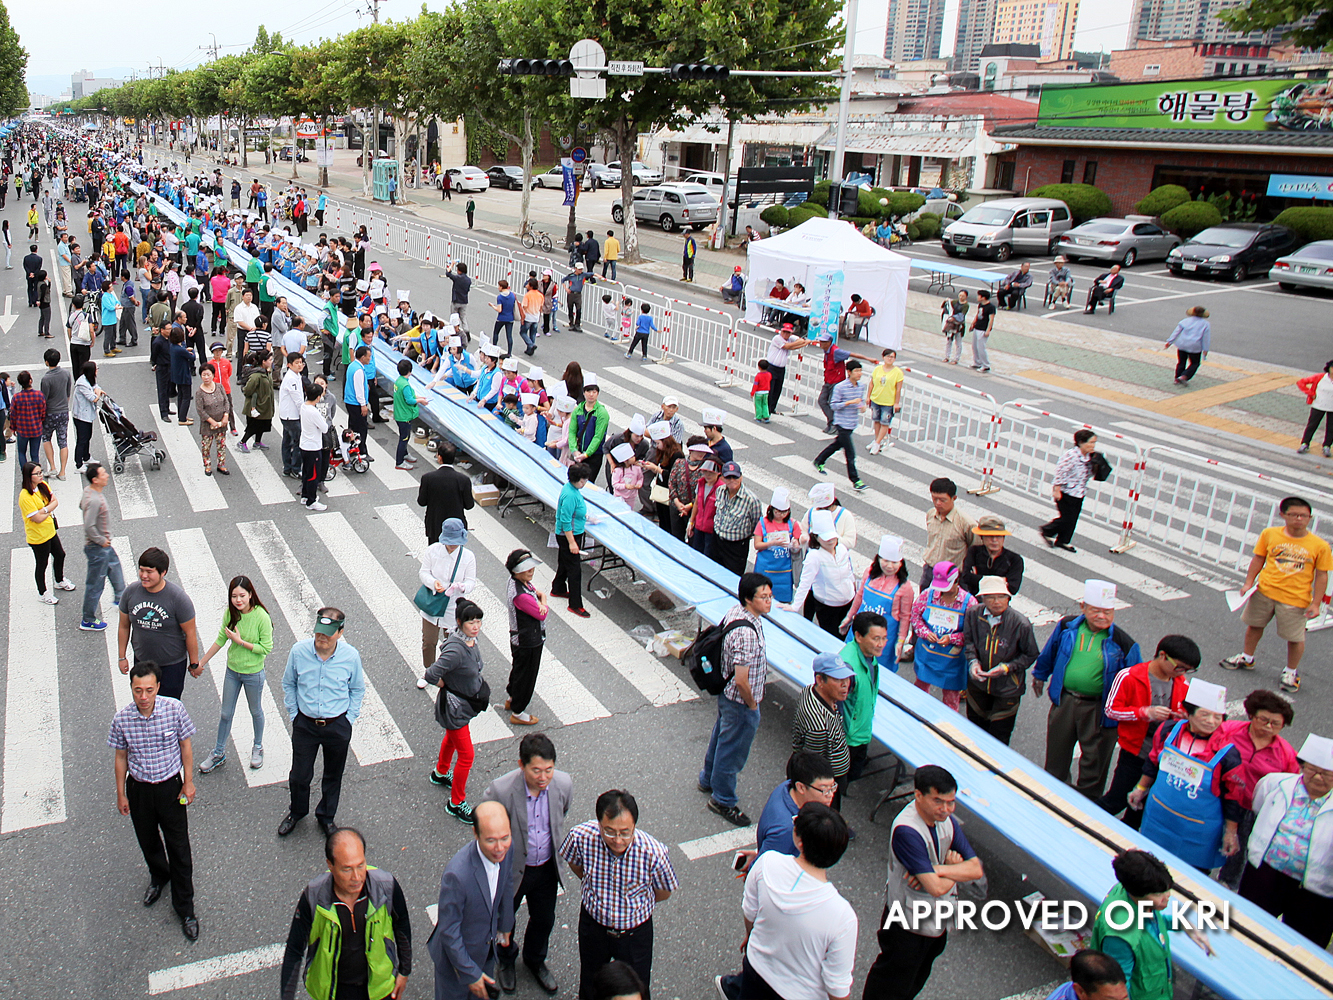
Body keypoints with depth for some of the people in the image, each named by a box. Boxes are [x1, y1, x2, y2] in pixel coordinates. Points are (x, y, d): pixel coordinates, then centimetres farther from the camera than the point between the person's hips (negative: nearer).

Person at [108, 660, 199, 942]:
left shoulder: (174, 709, -20)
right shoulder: (121, 719, -17)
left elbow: (185, 746, -5)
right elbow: (121, 757, -2)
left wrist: (188, 782, -3)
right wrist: (121, 794, 5)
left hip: (170, 786, -2)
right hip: (138, 789, 2)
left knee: (179, 847, 5)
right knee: (148, 841, 23)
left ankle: (185, 908, 22)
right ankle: (159, 877, 56)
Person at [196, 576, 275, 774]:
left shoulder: (261, 617, -24)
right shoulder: (230, 613, -10)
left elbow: (266, 648, -19)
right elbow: (220, 640, 3)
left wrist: (240, 641, -23)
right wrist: (201, 663, 8)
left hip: (253, 673, -4)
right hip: (232, 670, 4)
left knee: (255, 711, 18)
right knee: (226, 713, 17)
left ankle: (258, 747, 42)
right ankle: (219, 754, 35)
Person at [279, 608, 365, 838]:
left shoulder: (351, 656, -16)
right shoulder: (299, 651, -15)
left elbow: (357, 690, 2)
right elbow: (288, 684, 4)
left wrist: (349, 719, -1)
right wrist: (293, 714, 3)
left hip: (338, 726, 0)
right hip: (305, 724, 0)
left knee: (333, 776, 18)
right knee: (299, 775, 12)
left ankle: (326, 817, 43)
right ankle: (297, 812, 44)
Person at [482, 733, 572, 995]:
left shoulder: (564, 784, -22)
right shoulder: (499, 791, -34)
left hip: (547, 869, 3)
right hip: (509, 870, -3)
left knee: (544, 920, 25)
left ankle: (535, 960, 58)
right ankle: (505, 959, 58)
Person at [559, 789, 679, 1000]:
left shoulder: (654, 852, -35)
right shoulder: (581, 837, -31)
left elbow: (663, 893, -11)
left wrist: (634, 903, 3)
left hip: (635, 932, -1)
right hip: (593, 924, 2)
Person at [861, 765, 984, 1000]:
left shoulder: (947, 820, -9)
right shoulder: (906, 831, -34)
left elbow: (976, 870, -12)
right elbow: (936, 888, -35)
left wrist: (937, 869, -26)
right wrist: (955, 869, -17)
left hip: (937, 920, 7)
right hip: (907, 925, -7)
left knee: (918, 978, 28)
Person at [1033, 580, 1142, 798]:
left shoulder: (1123, 643, -12)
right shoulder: (1067, 627, -3)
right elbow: (1049, 653, 16)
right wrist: (1040, 675, 29)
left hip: (1099, 710, -3)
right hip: (1064, 701, 3)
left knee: (1094, 762, 8)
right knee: (1056, 755, 18)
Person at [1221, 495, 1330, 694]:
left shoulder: (1319, 546, -10)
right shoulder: (1269, 534, -5)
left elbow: (1322, 576, -5)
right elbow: (1258, 559, 5)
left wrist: (1315, 604, -7)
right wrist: (1249, 583, -1)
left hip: (1295, 599, -2)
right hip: (1264, 591, 2)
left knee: (1295, 638, 5)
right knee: (1254, 625, 19)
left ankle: (1291, 672, 29)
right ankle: (1247, 658, 42)